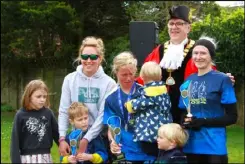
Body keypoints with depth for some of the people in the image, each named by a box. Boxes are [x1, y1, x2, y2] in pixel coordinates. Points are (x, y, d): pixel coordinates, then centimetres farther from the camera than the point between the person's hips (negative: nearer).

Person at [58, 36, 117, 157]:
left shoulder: (109, 83, -5)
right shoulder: (70, 79, 1)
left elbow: (103, 116, -9)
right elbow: (63, 111, 1)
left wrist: (86, 139, -16)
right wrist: (62, 138, -8)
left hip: (99, 137, -1)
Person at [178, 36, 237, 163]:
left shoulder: (222, 80, -4)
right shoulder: (188, 81, 10)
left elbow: (232, 117, -5)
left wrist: (202, 122, -17)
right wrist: (184, 121, -6)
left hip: (214, 146, -4)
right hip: (191, 145, 4)